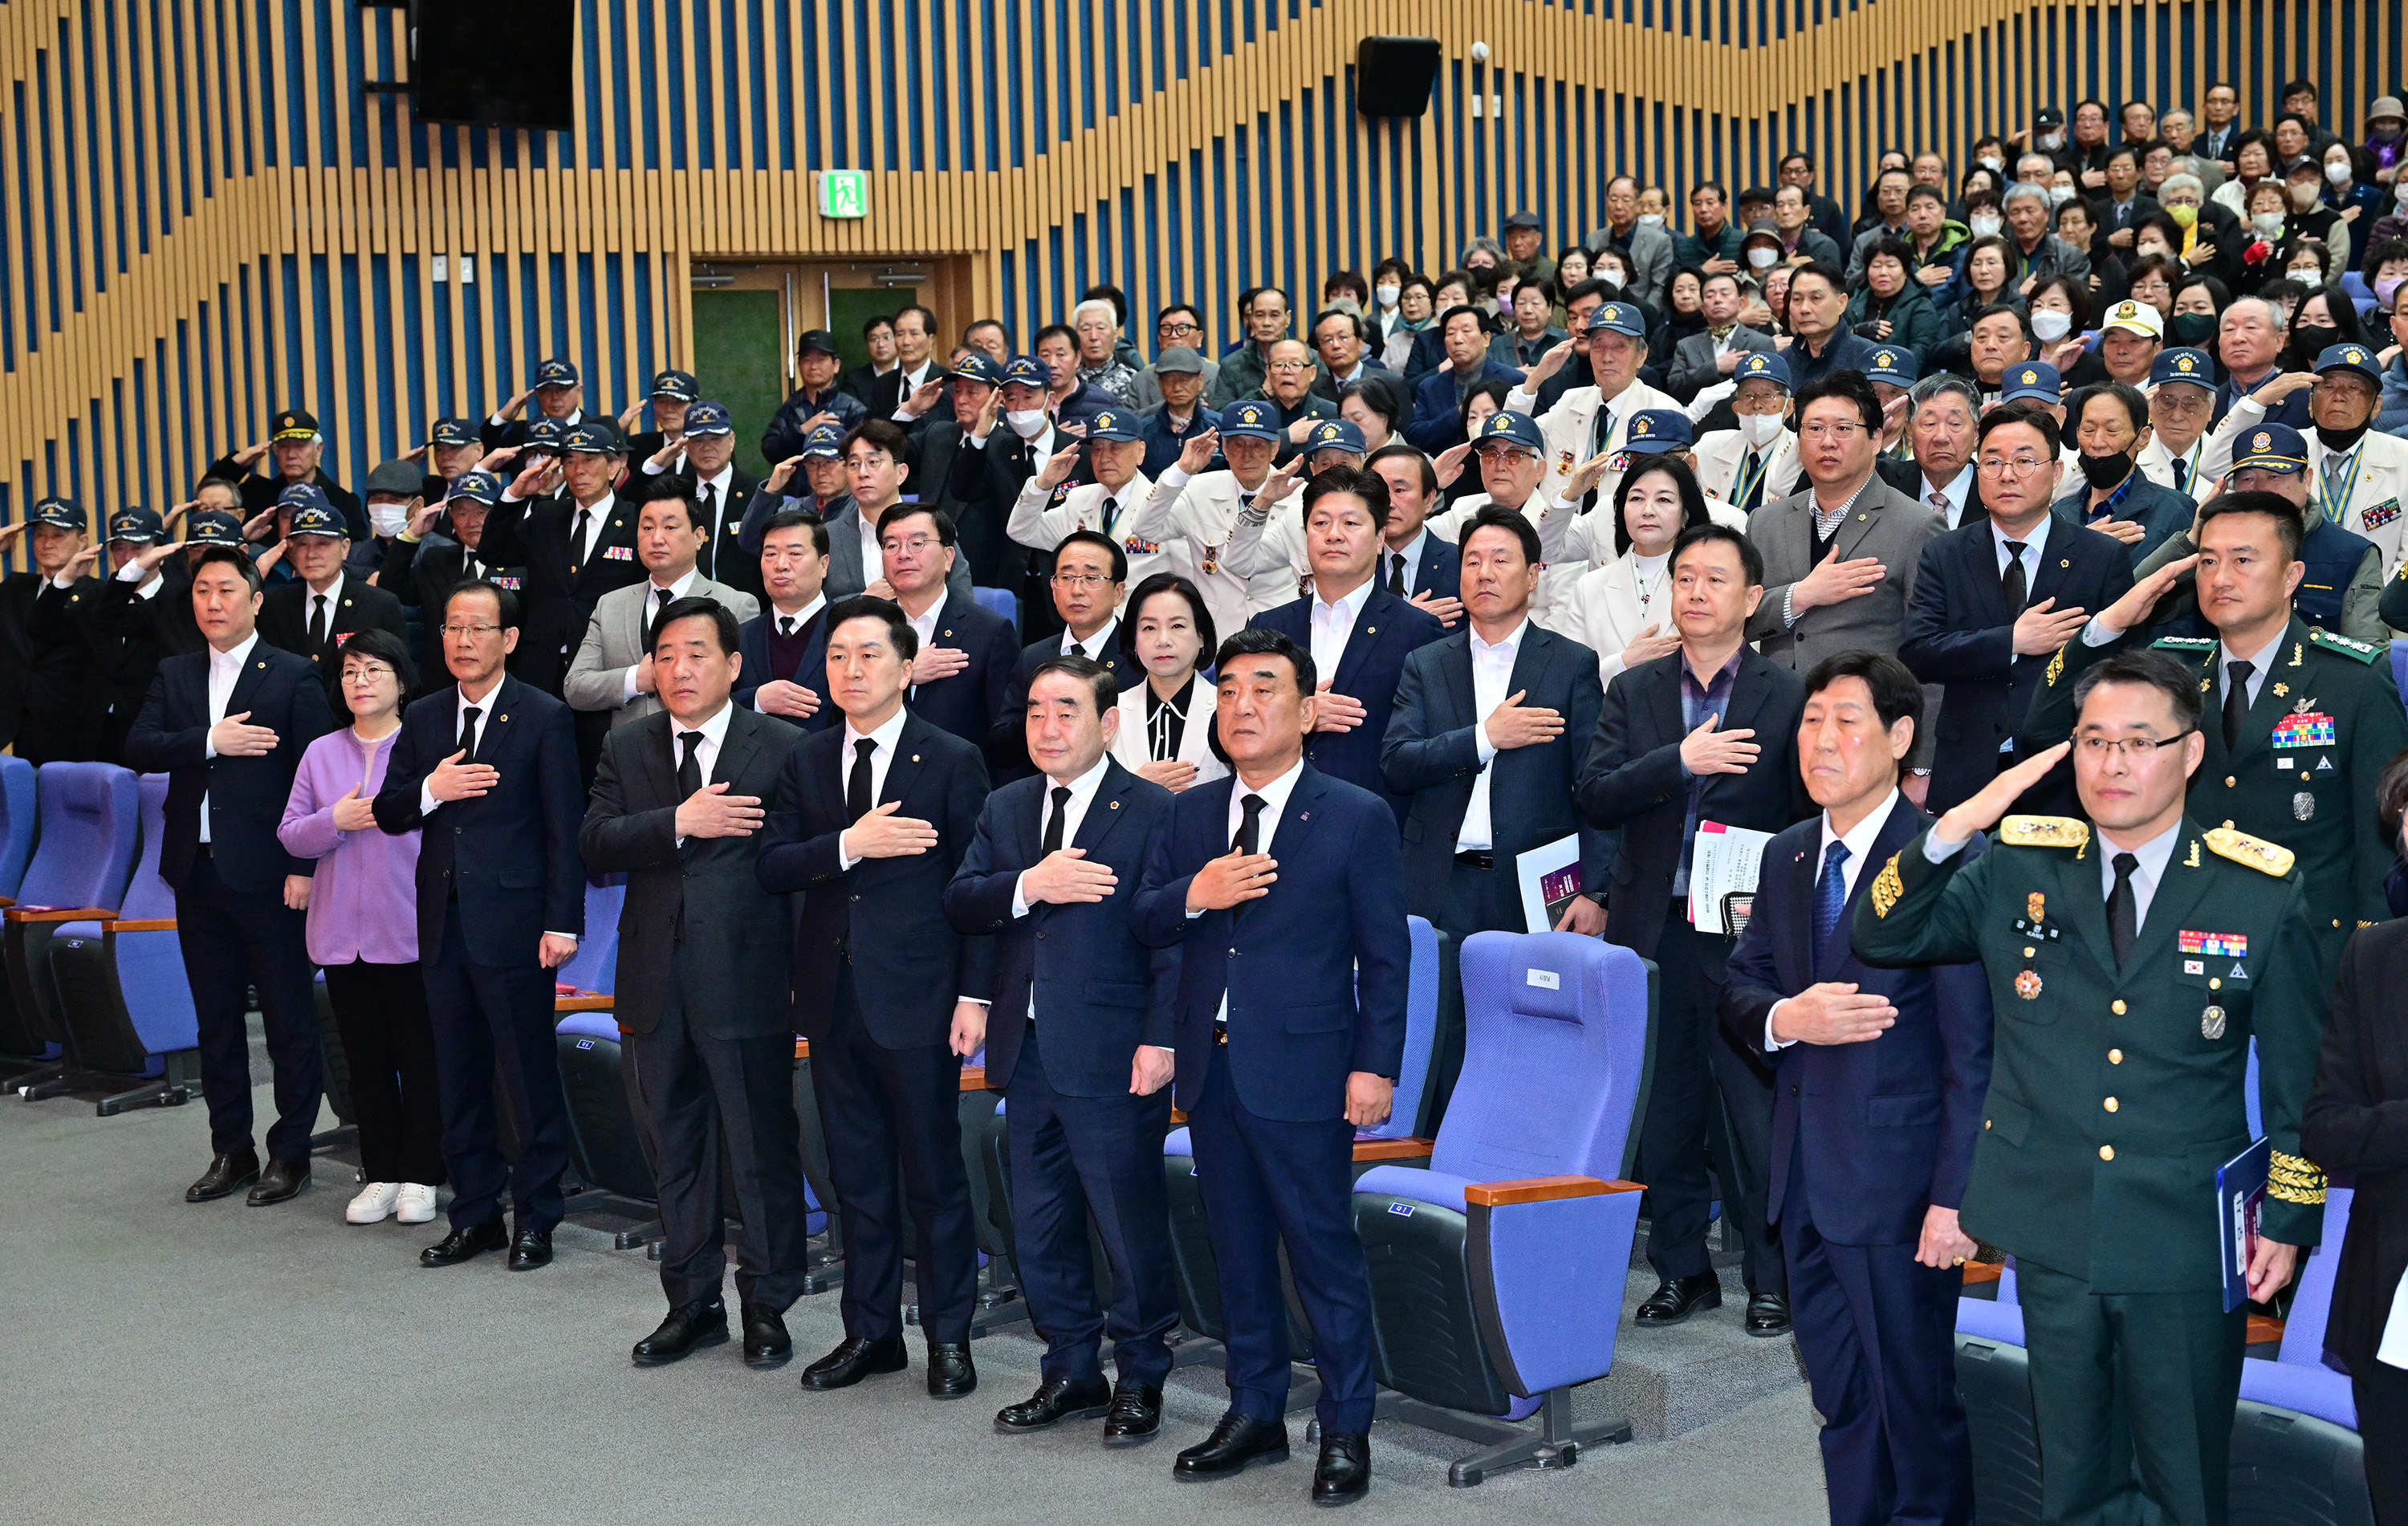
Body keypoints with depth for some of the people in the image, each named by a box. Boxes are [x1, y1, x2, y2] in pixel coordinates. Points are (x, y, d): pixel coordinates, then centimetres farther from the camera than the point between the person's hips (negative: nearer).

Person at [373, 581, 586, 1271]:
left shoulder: (544, 718, -4)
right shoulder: (422, 718, 11)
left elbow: (564, 829, -7)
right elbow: (388, 812, 10)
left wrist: (562, 923, -12)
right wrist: (431, 790, -11)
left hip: (513, 923, -5)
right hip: (444, 924, 5)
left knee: (530, 1076, 1)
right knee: (459, 1079, 11)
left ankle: (535, 1218, 11)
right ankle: (475, 1214, 21)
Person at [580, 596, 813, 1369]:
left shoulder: (782, 748, -4)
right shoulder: (627, 748, 9)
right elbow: (593, 842, -4)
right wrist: (678, 823, -18)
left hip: (746, 978, -4)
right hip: (657, 983, 4)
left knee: (763, 1150, 2)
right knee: (675, 1149, 14)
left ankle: (766, 1306, 17)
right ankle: (692, 1302, 27)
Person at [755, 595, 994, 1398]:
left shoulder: (953, 761, -3)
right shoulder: (805, 761, 9)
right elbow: (772, 866, -1)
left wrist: (975, 995, -11)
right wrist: (849, 844, -17)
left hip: (917, 1000, -4)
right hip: (833, 997, 4)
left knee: (934, 1177, 4)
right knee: (857, 1177, 12)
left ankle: (948, 1335, 16)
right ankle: (870, 1331, 23)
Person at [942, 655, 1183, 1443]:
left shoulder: (1153, 811, -7)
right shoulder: (1006, 808, 12)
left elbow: (1172, 935, -11)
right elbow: (958, 903, 2)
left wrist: (1160, 1040, -17)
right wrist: (1028, 886, -16)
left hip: (1112, 1055, -6)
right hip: (1027, 1052, 6)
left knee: (1131, 1223, 1)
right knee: (1040, 1226, 14)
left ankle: (1140, 1379, 18)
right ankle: (1071, 1372, 28)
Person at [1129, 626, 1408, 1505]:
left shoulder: (1357, 818, -4)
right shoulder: (1190, 814, 10)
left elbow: (1385, 955, -4)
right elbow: (1142, 923, 8)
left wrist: (1376, 1066, -10)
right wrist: (1193, 895, -13)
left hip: (1302, 1070, -5)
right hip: (1211, 1068, 5)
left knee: (1325, 1252, 0)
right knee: (1237, 1250, 14)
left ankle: (1346, 1431, 11)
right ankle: (1255, 1415, 26)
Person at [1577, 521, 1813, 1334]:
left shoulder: (1789, 698, 1)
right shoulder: (1632, 692, 9)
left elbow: (1813, 816, 0)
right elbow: (1594, 798, -3)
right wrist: (1682, 760, -16)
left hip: (1748, 935, -3)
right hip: (1654, 931, 3)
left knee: (1758, 1113, -1)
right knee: (1663, 1108, 10)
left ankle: (1774, 1277, 12)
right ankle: (1682, 1269, 23)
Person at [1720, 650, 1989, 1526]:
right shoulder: (1786, 859, 11)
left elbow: (1972, 1050, -15)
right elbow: (1739, 988, 12)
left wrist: (1956, 1195, -18)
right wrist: (1787, 1017, -11)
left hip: (1897, 1183, -7)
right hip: (1805, 1180, 7)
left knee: (1916, 1410, 4)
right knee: (1841, 1405, 16)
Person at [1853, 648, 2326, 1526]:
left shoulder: (2262, 892, -3)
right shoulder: (2017, 870, 1)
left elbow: (2299, 1074, 3)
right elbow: (1879, 937, -2)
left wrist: (2289, 1217, 1)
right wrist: (1956, 826, -16)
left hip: (2188, 1250, -2)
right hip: (2054, 1234, 2)